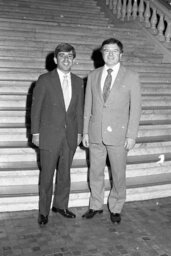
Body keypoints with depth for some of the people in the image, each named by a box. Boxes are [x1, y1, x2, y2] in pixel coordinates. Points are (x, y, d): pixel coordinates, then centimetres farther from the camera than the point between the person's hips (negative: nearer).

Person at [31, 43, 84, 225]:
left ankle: (60, 205, 29)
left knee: (65, 174, 13)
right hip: (49, 135, -3)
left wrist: (79, 132, 8)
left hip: (70, 136, 4)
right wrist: (35, 133, -6)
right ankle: (44, 211, 18)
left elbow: (79, 109, 11)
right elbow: (36, 108, -3)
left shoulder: (78, 82, 7)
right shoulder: (45, 80, -5)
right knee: (47, 175, 4)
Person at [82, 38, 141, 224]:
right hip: (95, 133, 3)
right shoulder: (93, 76, 7)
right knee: (95, 172, 12)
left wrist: (131, 135, -8)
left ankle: (115, 209, 26)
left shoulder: (131, 77, -2)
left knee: (118, 174, 7)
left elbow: (135, 108, -4)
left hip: (118, 134, -3)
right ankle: (95, 206, 30)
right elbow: (88, 106, 9)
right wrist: (85, 132, 5)